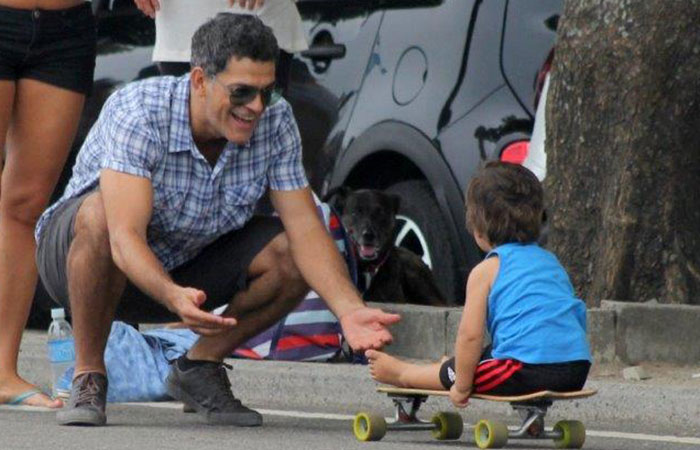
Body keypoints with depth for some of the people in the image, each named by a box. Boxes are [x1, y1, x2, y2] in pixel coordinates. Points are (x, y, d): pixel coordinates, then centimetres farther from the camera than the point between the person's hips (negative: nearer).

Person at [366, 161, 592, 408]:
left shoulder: (486, 270, 0)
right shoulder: (551, 261, 21)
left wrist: (461, 387, 2)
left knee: (452, 370, 20)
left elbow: (470, 335, -7)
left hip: (527, 369, -6)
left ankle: (401, 373, 40)